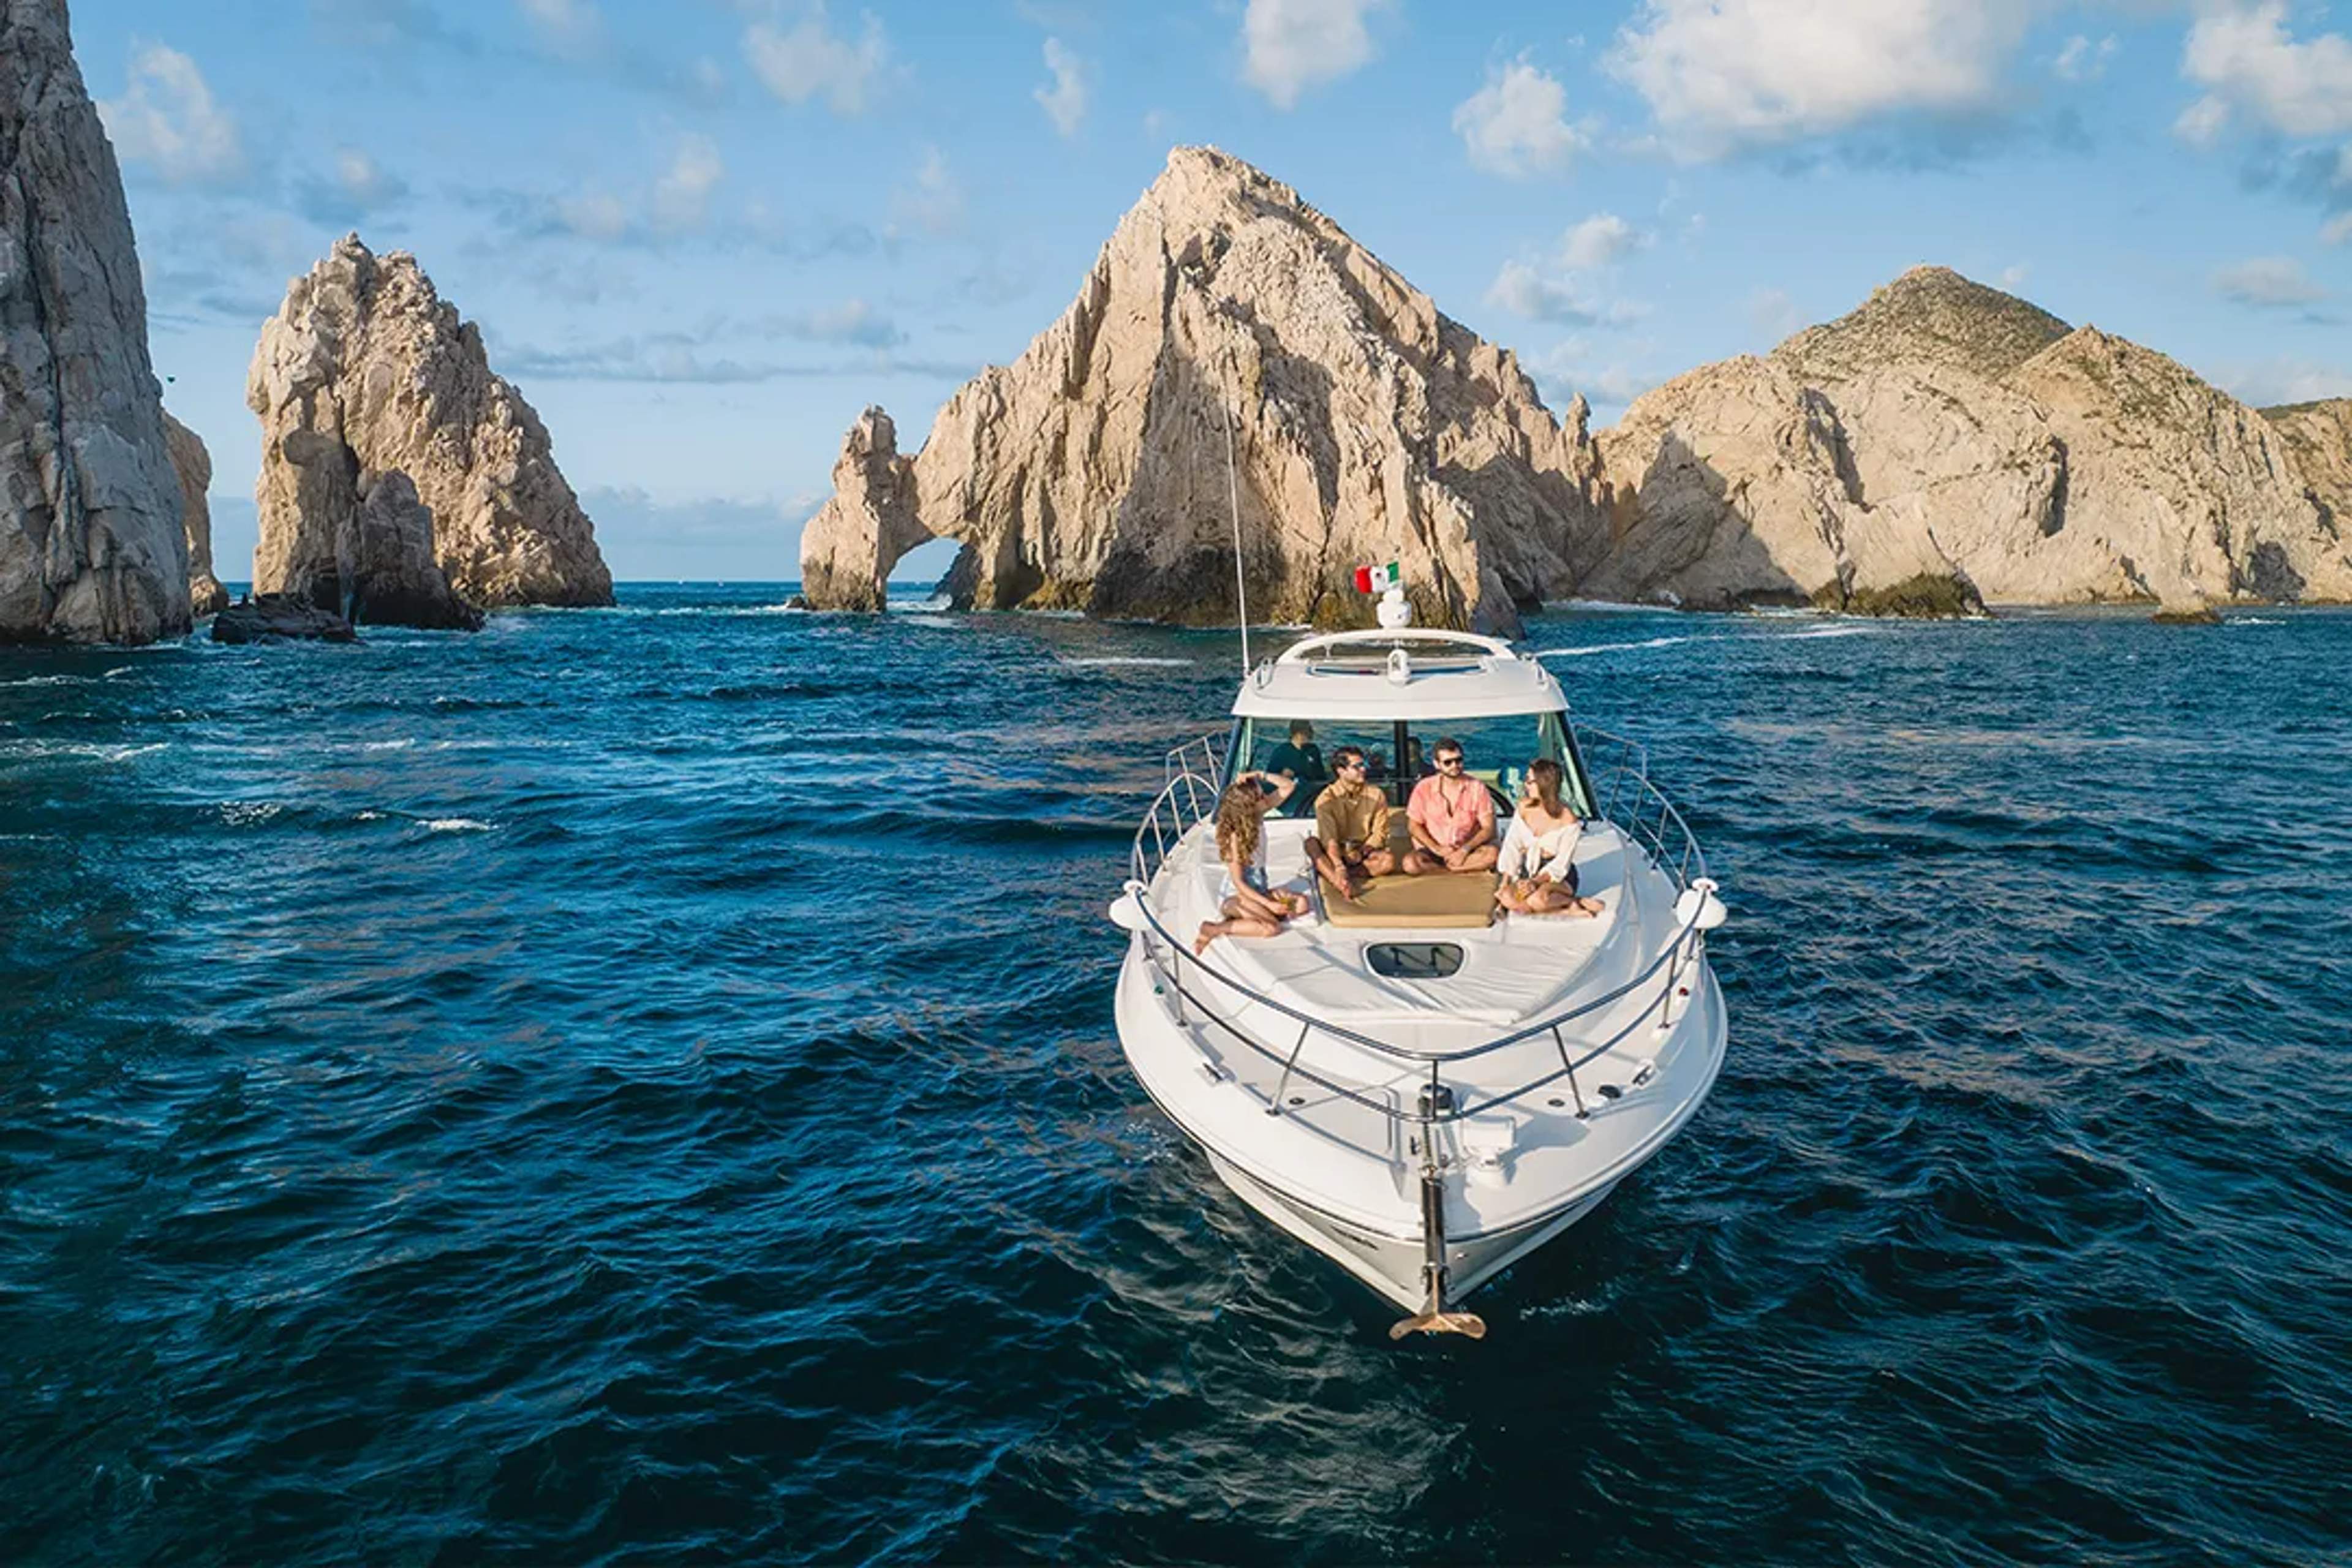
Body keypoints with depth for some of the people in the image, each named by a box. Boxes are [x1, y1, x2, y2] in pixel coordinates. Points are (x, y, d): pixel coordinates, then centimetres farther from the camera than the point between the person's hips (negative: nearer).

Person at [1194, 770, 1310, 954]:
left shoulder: (1258, 816, 0)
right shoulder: (1235, 836, -19)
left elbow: (1289, 786, 2)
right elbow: (1238, 882, -18)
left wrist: (1261, 776, -15)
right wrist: (1268, 904, -21)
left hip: (1258, 891, 8)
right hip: (1236, 897, -8)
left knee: (1301, 903, -12)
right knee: (1272, 927, -29)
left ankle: (1238, 920, -8)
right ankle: (1215, 930, -17)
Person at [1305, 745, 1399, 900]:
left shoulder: (1376, 795, -2)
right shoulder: (1327, 799, -11)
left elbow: (1380, 833, -2)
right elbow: (1329, 838, -22)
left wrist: (1362, 852, -20)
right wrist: (1339, 866, -38)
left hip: (1365, 852, 2)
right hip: (1336, 854, -2)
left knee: (1389, 859, -30)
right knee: (1311, 844, -32)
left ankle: (1330, 874, -32)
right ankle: (1343, 885, -53)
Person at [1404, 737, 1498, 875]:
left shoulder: (1477, 788, -3)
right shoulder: (1424, 788, -2)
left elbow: (1488, 829, -6)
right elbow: (1414, 825, 1)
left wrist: (1465, 850, -20)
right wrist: (1436, 848, -14)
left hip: (1467, 849, 0)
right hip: (1432, 850, 0)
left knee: (1492, 853, -32)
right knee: (1410, 863, -32)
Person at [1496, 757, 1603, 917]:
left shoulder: (1567, 818, -15)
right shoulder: (1525, 807, -1)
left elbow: (1561, 864, -14)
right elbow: (1512, 846, -2)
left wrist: (1536, 882, -28)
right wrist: (1505, 883, -11)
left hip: (1559, 877, -5)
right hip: (1529, 872, 5)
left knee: (1536, 900, -37)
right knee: (1507, 898, -29)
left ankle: (1574, 902, -8)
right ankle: (1569, 910, -17)